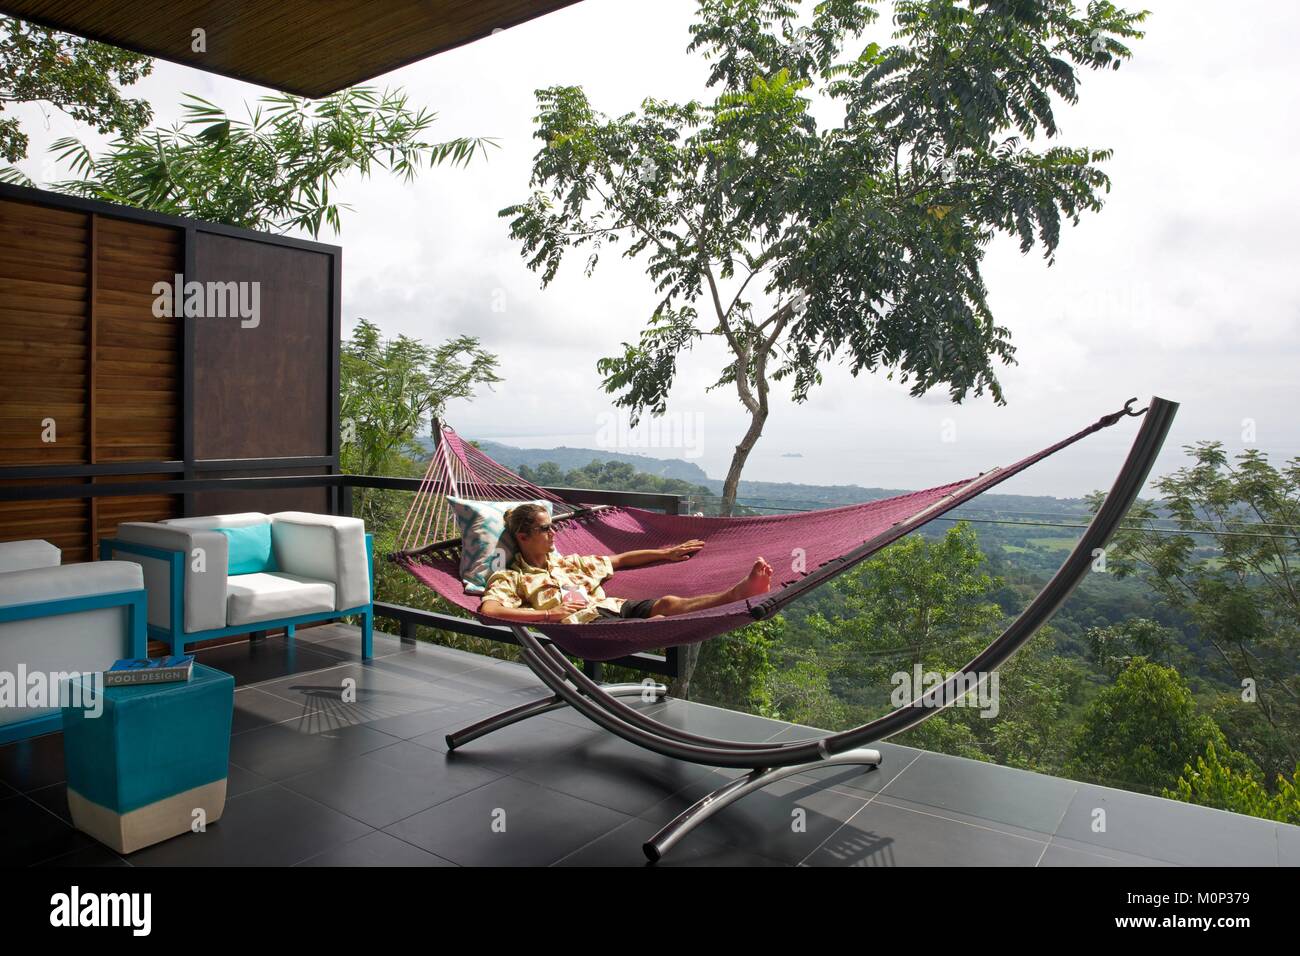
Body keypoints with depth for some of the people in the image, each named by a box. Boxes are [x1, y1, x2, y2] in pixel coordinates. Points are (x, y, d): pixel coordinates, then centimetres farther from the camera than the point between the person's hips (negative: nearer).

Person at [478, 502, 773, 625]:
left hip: (613, 608, 8)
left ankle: (741, 591, -49)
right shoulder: (510, 578, 12)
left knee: (665, 603, -26)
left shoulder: (566, 562, 32)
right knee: (658, 621, -33)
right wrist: (549, 614, -12)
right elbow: (488, 610, -9)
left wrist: (666, 553, 34)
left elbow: (619, 560, 37)